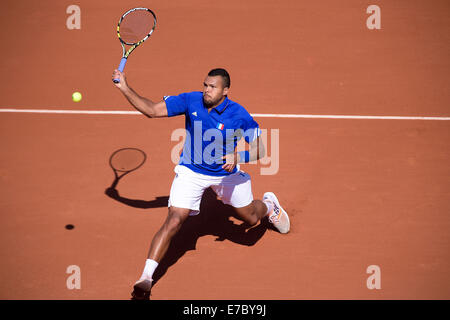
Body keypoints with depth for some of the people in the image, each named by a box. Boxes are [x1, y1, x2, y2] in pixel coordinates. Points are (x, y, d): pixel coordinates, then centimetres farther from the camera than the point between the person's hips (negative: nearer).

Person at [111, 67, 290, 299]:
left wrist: (238, 157, -38)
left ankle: (269, 205, 60)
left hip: (226, 173, 1)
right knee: (173, 222, -17)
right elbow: (151, 110, -17)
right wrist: (125, 89, -26)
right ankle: (146, 278, -15)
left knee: (251, 219, 20)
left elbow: (259, 149, -19)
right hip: (192, 172, 0)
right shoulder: (191, 101, -18)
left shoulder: (239, 115, -23)